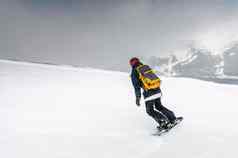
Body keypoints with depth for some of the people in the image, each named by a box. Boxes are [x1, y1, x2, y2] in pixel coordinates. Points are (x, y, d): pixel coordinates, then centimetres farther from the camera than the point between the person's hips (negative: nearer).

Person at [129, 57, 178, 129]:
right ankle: (172, 118, 26)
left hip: (149, 92, -6)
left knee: (150, 110, 11)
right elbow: (154, 77, 17)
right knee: (159, 106, 25)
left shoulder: (134, 72, -1)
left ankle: (163, 122, -1)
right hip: (157, 90, 6)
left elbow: (136, 86, -5)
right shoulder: (147, 67, 15)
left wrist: (138, 98, 2)